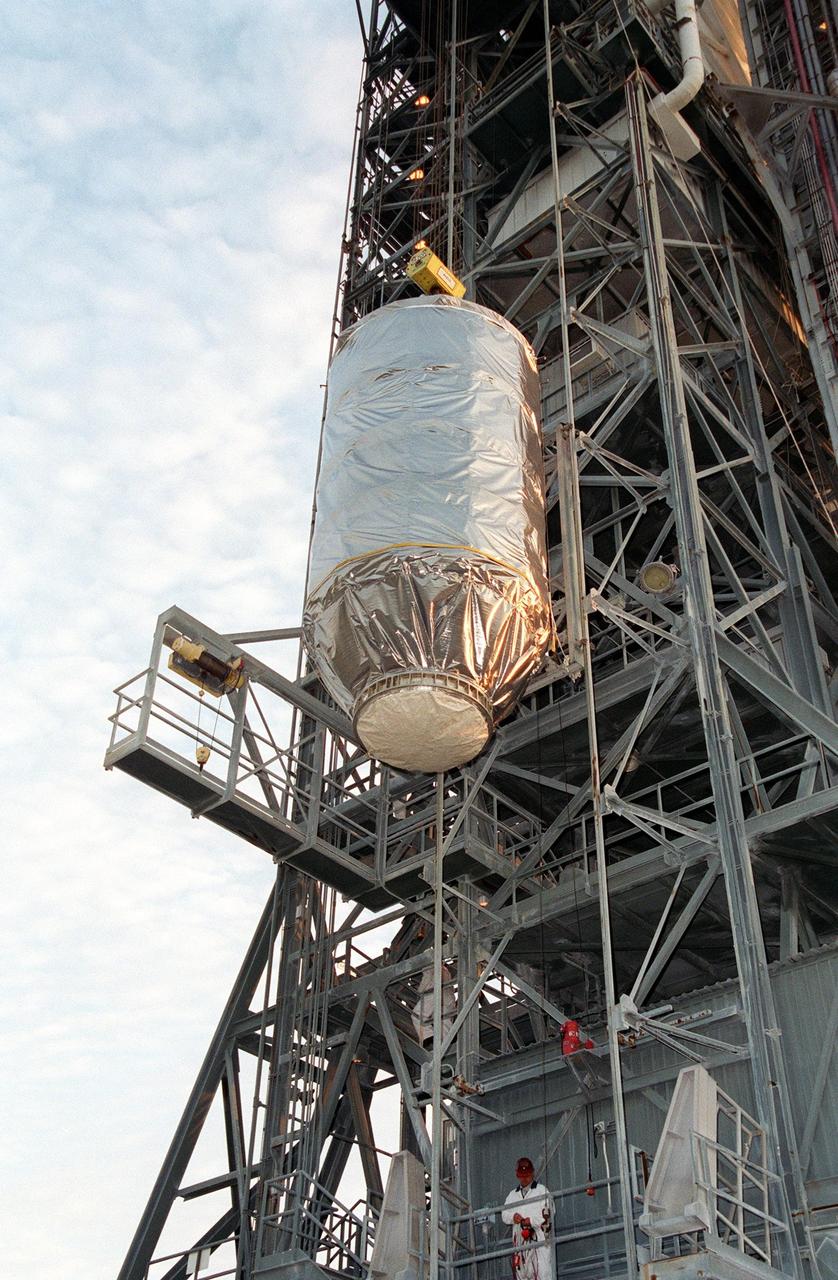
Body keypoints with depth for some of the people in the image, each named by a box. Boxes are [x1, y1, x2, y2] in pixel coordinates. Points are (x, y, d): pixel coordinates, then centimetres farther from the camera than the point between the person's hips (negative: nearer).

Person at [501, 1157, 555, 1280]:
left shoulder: (542, 1190, 2)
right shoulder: (512, 1195, 19)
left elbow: (546, 1214, -7)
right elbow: (504, 1214, 14)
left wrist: (530, 1220, -11)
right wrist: (513, 1217, -7)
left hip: (539, 1237, -5)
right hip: (519, 1241, 5)